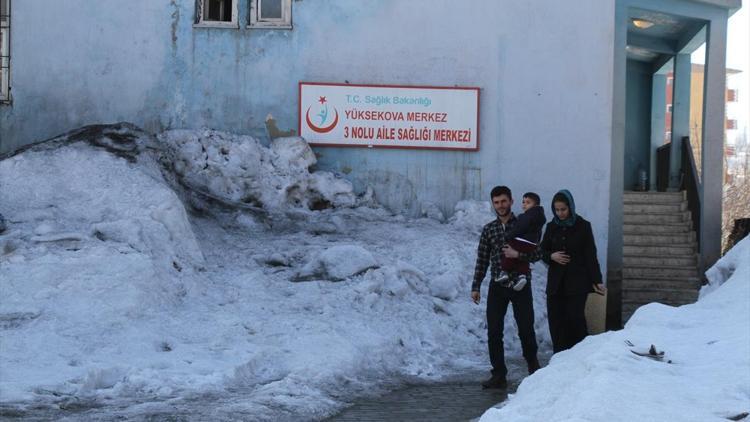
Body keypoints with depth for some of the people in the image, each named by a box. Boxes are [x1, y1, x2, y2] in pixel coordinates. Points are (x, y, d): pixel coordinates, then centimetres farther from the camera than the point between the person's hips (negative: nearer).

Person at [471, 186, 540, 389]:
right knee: (494, 332, -2)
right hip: (497, 286, 2)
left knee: (526, 329, 2)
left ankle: (532, 364, 29)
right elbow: (482, 259, 11)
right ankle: (499, 375, 4)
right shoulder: (489, 229, 9)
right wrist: (476, 286, 6)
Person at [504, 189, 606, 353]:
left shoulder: (583, 226, -1)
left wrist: (597, 281, -7)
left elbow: (590, 255, -1)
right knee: (556, 321, 0)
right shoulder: (551, 227, 9)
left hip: (577, 282, -4)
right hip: (556, 283, 4)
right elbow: (542, 252, 14)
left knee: (575, 318, -13)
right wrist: (551, 256, -8)